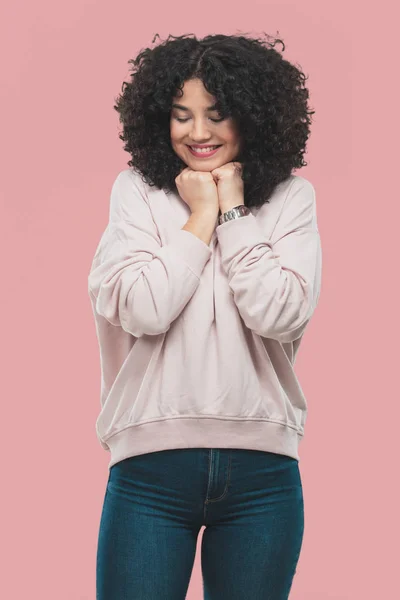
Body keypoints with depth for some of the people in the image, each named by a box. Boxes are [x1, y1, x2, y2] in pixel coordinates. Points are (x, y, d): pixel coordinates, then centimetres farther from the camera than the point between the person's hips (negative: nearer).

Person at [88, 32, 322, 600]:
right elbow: (143, 310, -11)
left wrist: (234, 211, -5)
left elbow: (280, 316, -10)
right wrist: (200, 217, -5)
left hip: (262, 466, 1)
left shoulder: (292, 197, 4)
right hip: (151, 462, -1)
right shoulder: (137, 190, 3)